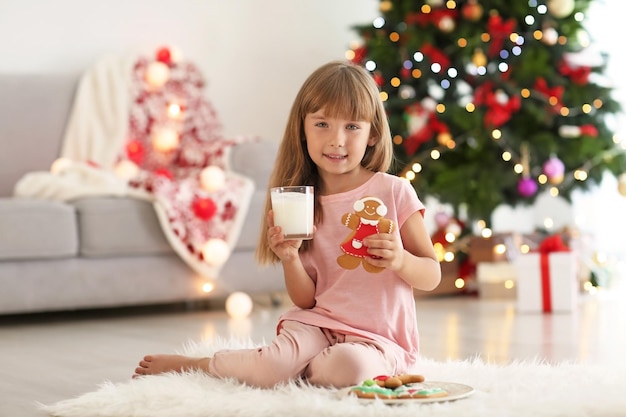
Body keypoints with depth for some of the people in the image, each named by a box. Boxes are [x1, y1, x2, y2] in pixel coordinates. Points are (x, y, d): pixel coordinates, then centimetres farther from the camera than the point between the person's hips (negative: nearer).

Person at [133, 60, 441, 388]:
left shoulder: (394, 192, -4)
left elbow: (432, 277, 2)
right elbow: (306, 300, 3)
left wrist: (400, 260, -19)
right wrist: (289, 259, -16)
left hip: (377, 338, -1)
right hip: (316, 324, 1)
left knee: (350, 365, -36)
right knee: (276, 366, -31)